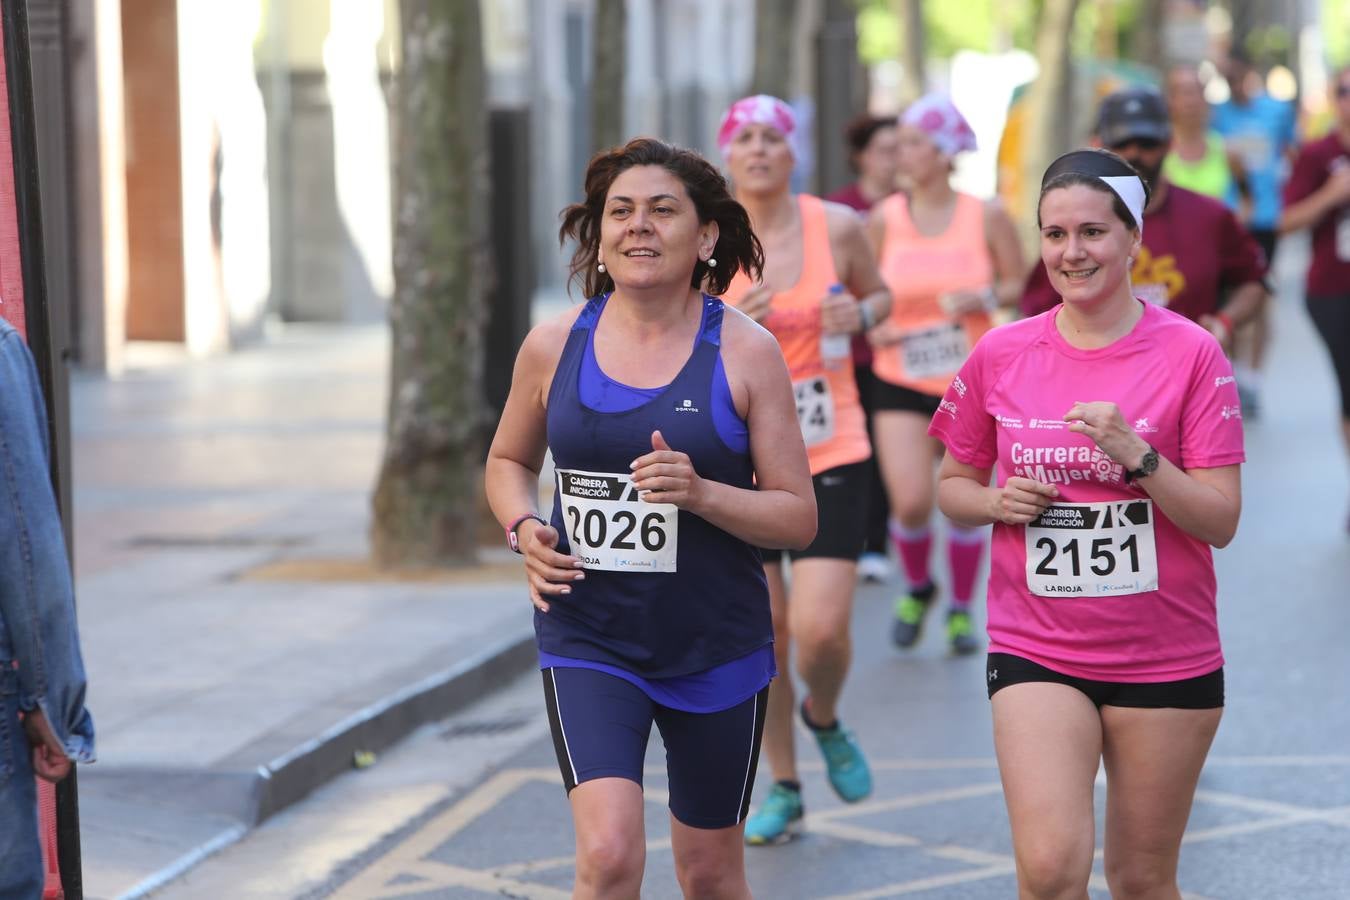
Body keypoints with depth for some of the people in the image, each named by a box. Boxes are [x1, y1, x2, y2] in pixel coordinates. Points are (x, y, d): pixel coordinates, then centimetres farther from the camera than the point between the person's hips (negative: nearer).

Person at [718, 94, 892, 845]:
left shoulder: (837, 227, -2)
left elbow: (880, 295, 16)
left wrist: (860, 313, -7)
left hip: (830, 455, -1)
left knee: (821, 629, -12)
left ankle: (825, 720, 24)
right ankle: (784, 790, 23)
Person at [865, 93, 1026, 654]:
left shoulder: (986, 216, -4)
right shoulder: (883, 219, -2)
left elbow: (1018, 283, 5)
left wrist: (983, 298, -15)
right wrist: (872, 328, -12)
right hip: (901, 380, 0)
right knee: (910, 502, -11)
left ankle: (961, 609, 25)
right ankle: (917, 588, 20)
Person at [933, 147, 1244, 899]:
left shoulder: (1191, 353, -6)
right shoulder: (1001, 355, 1)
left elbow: (1222, 521, -8)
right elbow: (954, 486, 14)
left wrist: (1137, 456, -23)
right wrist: (997, 502, -8)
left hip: (1167, 659, 0)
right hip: (1036, 650, 1)